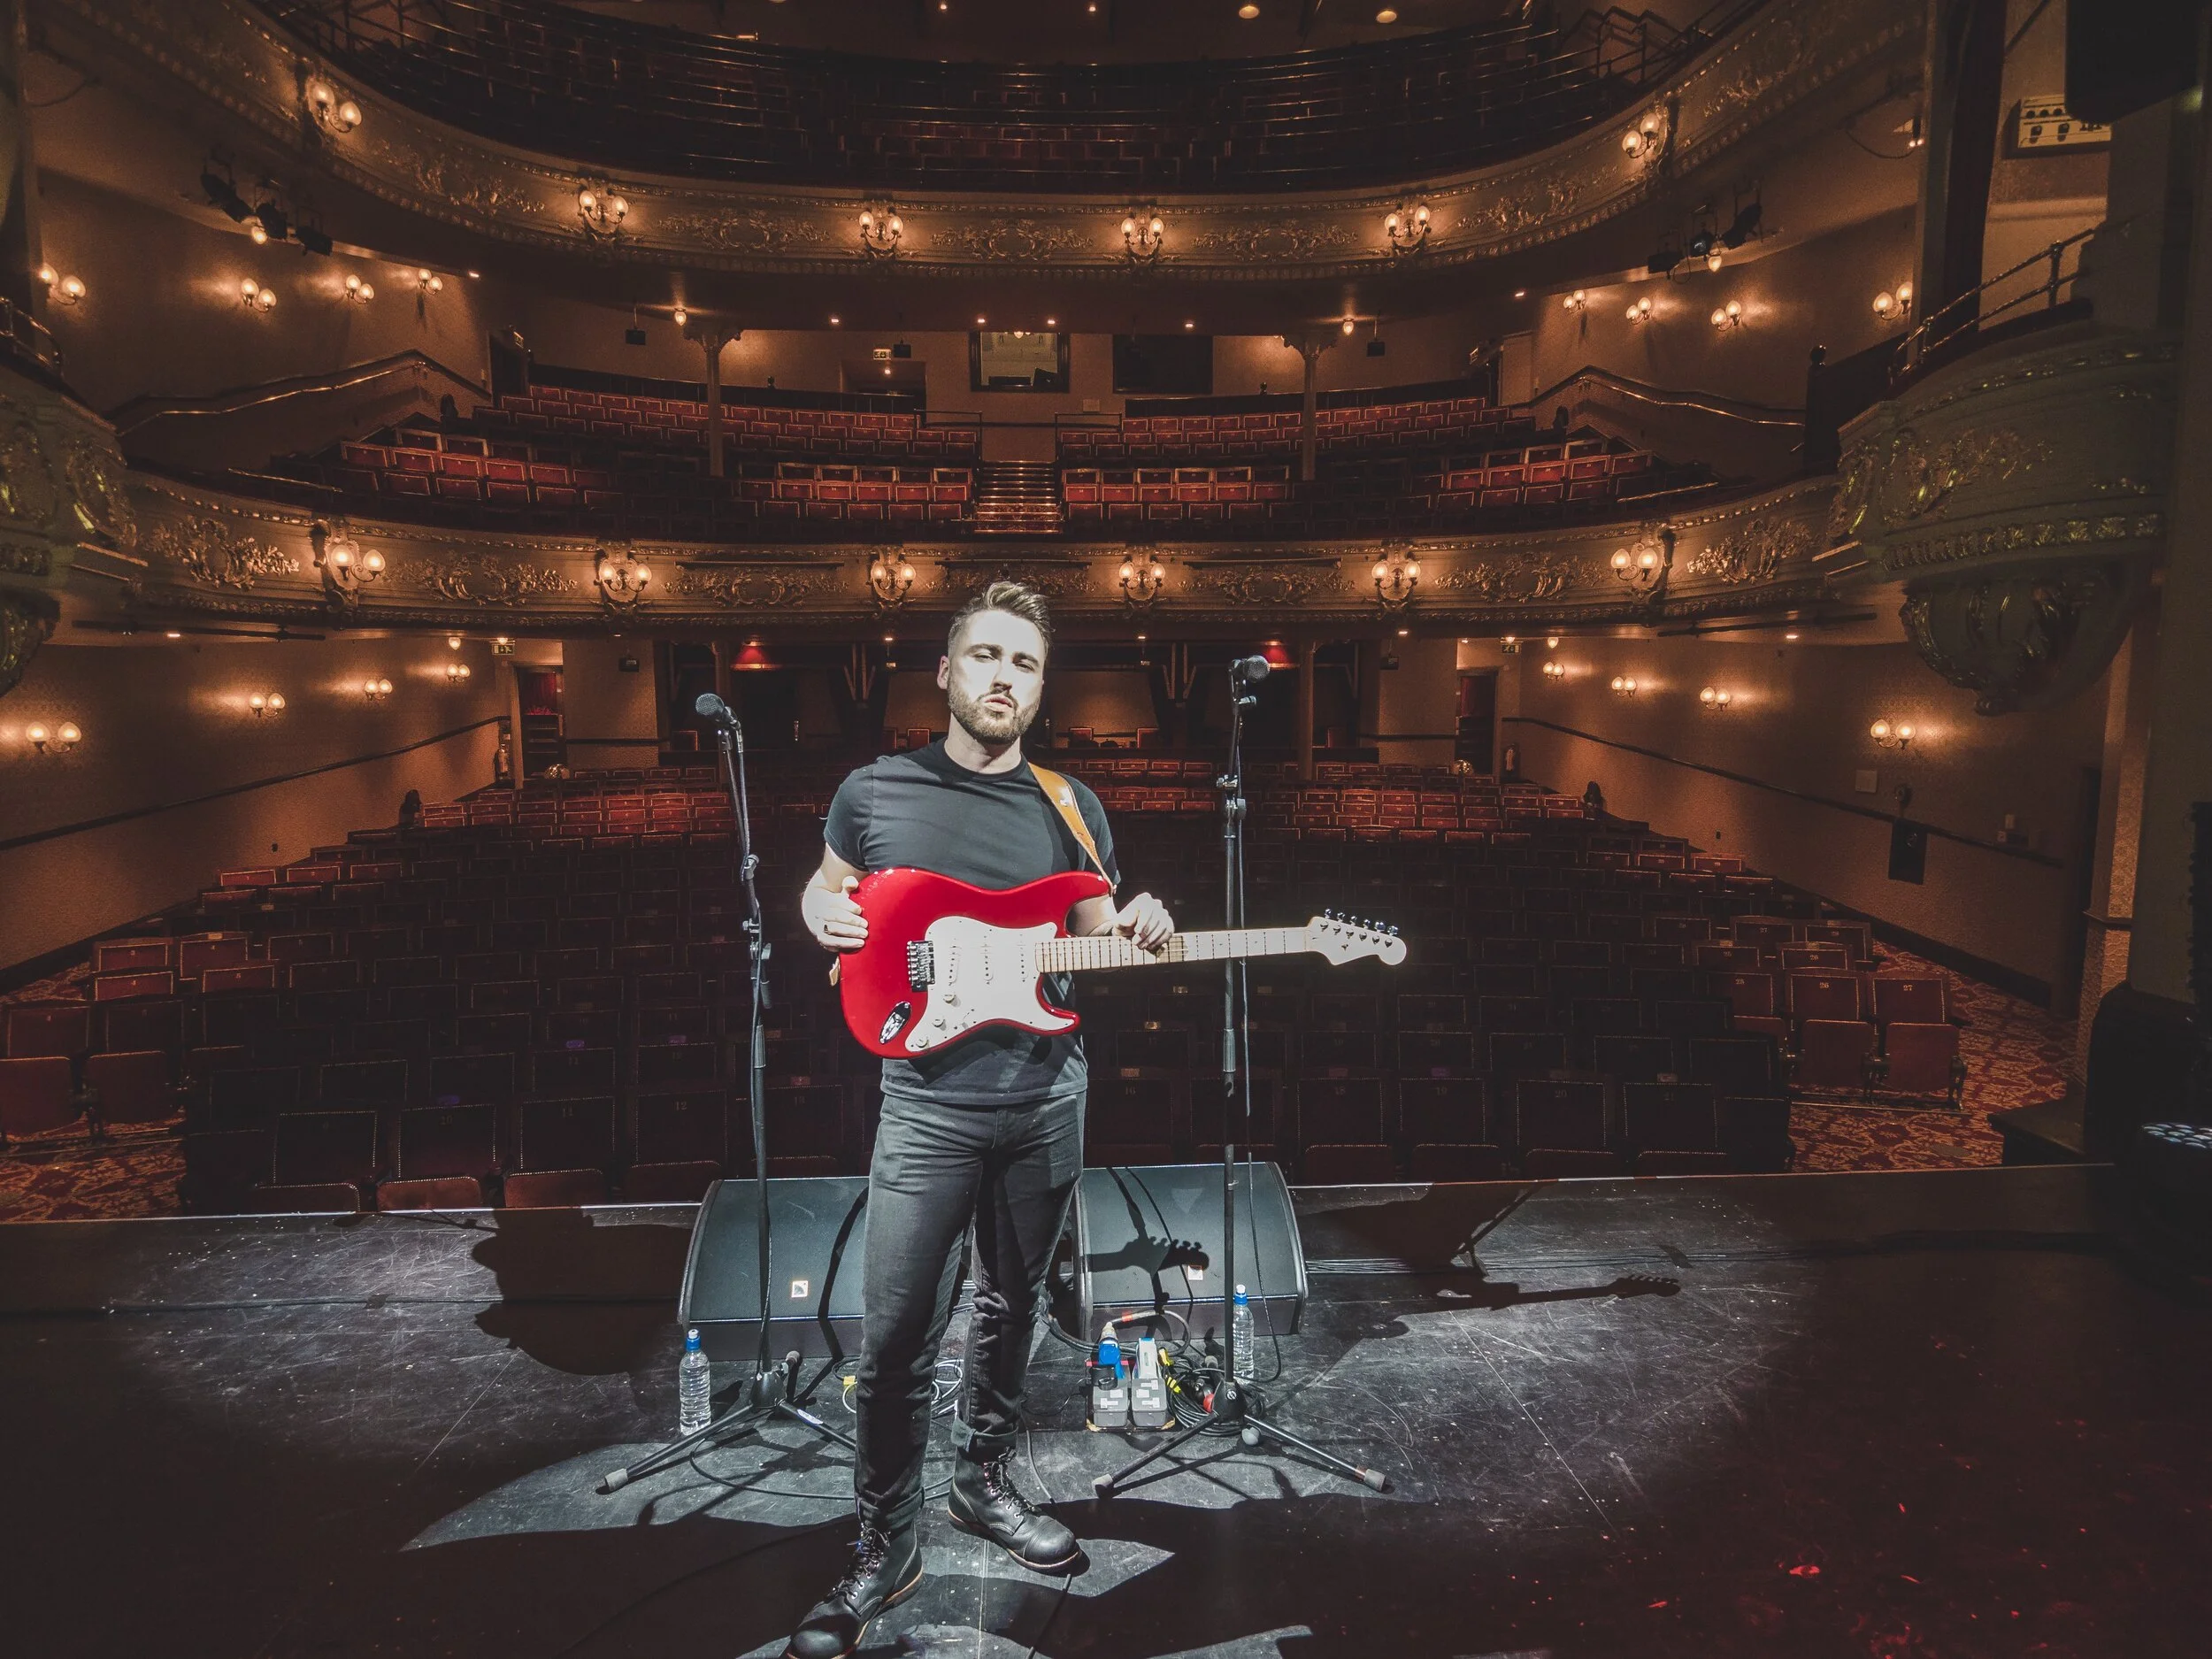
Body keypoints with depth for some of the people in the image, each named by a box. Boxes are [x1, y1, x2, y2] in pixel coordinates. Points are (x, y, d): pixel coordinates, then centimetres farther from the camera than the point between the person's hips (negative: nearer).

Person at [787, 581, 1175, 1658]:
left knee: (1011, 1307, 17)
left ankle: (983, 1481, 39)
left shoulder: (1071, 807, 5)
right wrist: (823, 915, -8)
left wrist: (1132, 933, -12)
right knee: (897, 1335, -2)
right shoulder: (875, 790, 0)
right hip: (928, 1104, -2)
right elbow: (821, 891, 15)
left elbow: (1093, 942, 10)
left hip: (1046, 1096, 3)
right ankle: (886, 1544, 18)